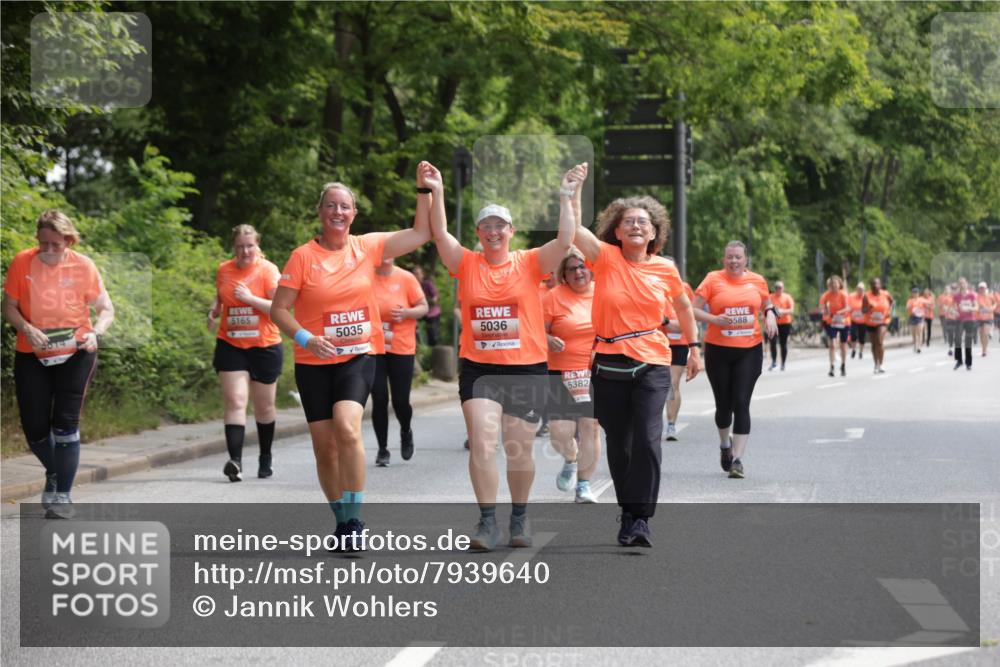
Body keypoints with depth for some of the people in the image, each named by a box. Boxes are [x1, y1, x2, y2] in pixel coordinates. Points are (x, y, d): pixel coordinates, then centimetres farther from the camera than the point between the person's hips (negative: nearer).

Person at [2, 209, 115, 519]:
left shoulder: (83, 266, -9)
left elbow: (106, 309, -3)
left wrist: (95, 332, -23)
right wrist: (27, 329, -22)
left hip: (75, 354, -2)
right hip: (31, 356, 2)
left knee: (65, 423, -10)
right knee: (34, 428, 2)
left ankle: (63, 496, 0)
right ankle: (54, 473, 34)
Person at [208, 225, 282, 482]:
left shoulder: (267, 270, -9)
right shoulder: (223, 270, 4)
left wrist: (250, 298, -24)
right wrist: (214, 311, 0)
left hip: (264, 346, -2)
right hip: (230, 345, 2)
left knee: (264, 406, 11)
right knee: (235, 402, -12)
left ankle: (265, 458, 29)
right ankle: (235, 460, -22)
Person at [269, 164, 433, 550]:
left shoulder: (367, 247, 3)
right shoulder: (303, 257, -4)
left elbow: (420, 234, 9)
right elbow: (279, 309, -3)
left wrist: (426, 190, 4)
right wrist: (306, 338, -18)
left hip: (358, 357, 0)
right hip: (314, 363, 0)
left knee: (347, 428, -25)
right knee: (325, 446, 3)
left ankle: (354, 518, -15)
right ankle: (342, 521, 22)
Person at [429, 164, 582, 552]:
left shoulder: (529, 263, 2)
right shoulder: (467, 264, 5)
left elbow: (565, 241, -10)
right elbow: (440, 234, -6)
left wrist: (566, 198, -14)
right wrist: (436, 193, -13)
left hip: (527, 370, 0)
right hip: (478, 370, 0)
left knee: (519, 450, 8)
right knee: (482, 444, -12)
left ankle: (520, 518, 26)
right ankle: (487, 523, -5)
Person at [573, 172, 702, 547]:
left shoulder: (665, 270, 2)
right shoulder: (606, 257, -3)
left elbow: (683, 308, 20)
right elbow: (571, 227, -18)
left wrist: (693, 350, 25)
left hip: (652, 366, 0)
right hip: (609, 366, 1)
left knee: (647, 440, -15)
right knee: (618, 444, 10)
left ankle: (640, 518, -12)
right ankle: (628, 512, 27)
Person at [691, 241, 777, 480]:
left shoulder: (757, 281, 5)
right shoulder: (713, 279, -3)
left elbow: (767, 305, 22)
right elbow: (693, 309, -4)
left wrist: (770, 315, 0)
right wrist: (714, 319, -20)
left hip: (749, 350, 1)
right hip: (718, 350, -1)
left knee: (741, 404, -8)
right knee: (724, 404, 10)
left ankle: (737, 459, -6)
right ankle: (725, 445, 39)